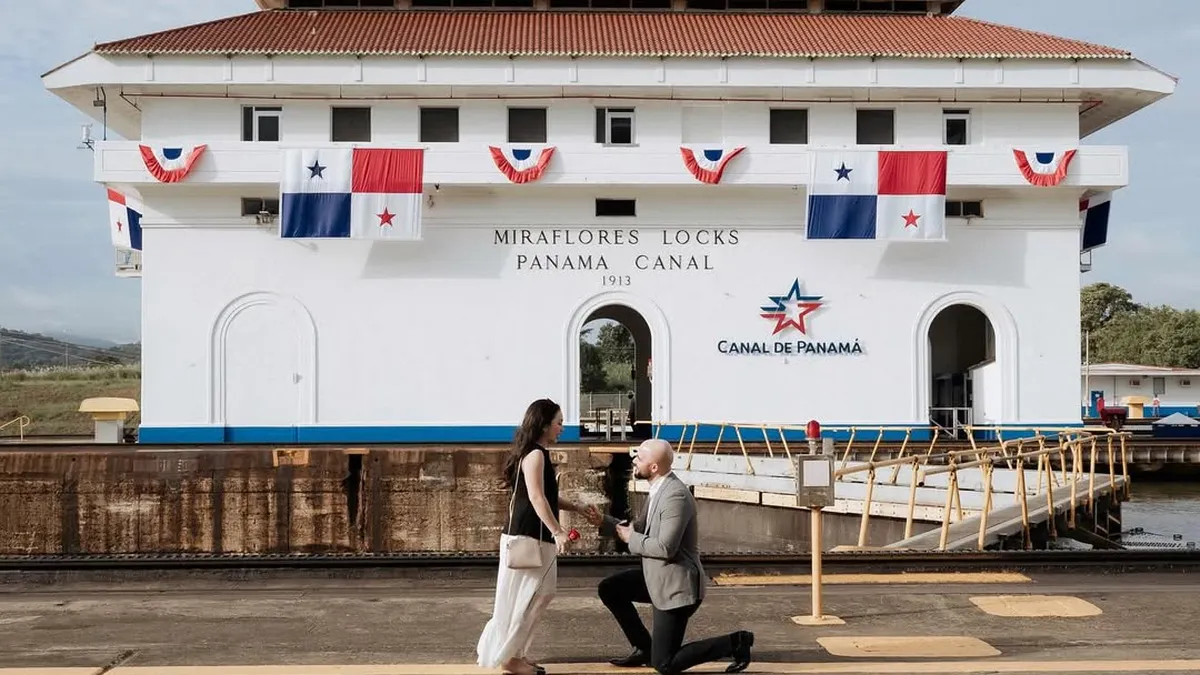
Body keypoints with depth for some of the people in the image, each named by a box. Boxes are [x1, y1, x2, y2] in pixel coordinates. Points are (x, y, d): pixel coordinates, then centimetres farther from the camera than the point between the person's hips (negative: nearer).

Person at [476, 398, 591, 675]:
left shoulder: (537, 454, 17)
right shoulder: (535, 454, -14)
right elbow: (536, 498, -23)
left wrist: (577, 508, 20)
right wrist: (558, 532, -28)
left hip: (533, 536, 10)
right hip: (526, 537, -10)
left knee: (537, 595, 13)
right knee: (523, 598, -3)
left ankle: (511, 652, 20)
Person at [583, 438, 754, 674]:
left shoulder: (676, 495, -24)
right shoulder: (657, 490, 7)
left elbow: (665, 548, -28)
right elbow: (639, 529, 16)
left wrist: (632, 539, -13)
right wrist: (604, 521, 4)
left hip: (675, 585, -10)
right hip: (657, 577, 10)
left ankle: (734, 643, 4)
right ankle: (645, 648, 20)